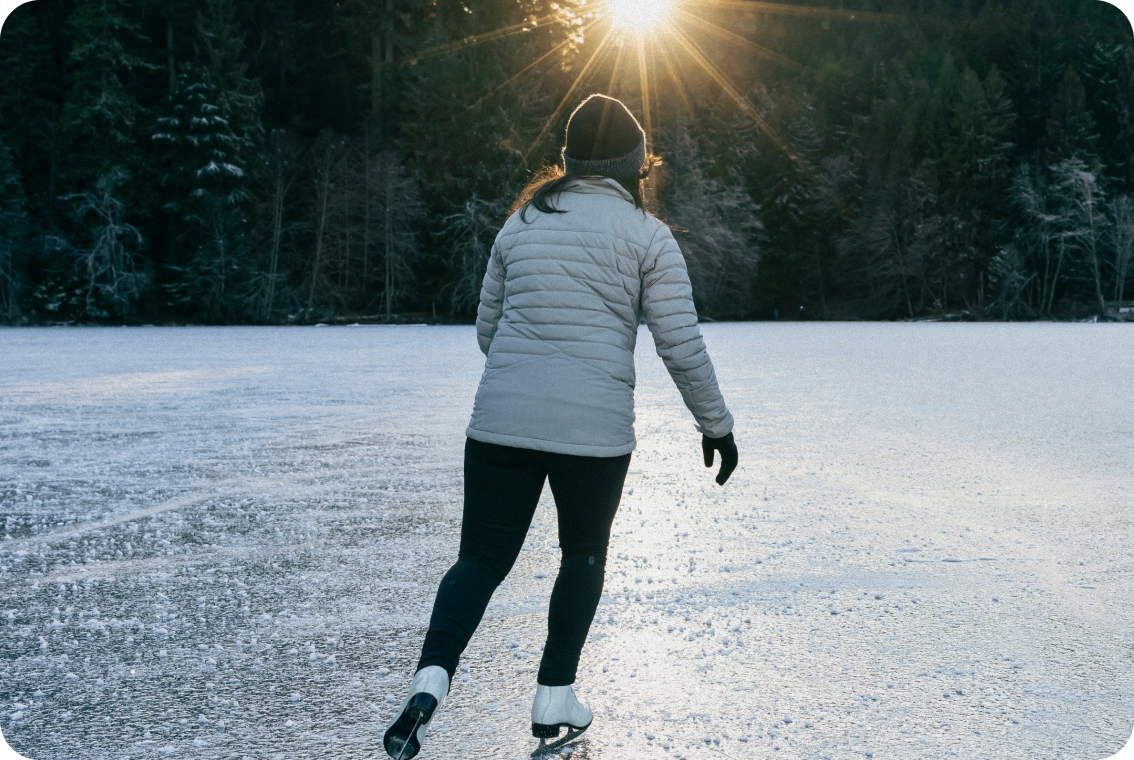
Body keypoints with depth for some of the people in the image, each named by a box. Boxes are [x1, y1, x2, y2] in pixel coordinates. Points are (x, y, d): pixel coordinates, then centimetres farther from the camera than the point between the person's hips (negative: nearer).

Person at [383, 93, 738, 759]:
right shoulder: (648, 234, 0)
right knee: (584, 556, 20)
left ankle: (432, 679, -13)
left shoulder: (520, 224, 12)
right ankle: (555, 698, 23)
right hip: (595, 430, -2)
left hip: (500, 423, 3)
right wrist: (716, 424, 8)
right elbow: (682, 345, -4)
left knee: (482, 558, 9)